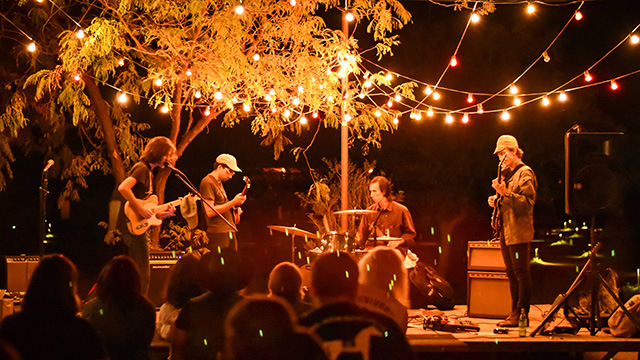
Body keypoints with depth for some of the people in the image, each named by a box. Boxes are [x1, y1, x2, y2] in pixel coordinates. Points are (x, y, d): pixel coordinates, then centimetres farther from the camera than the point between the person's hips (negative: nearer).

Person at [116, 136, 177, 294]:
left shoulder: (148, 171, 20)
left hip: (141, 226, 10)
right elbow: (123, 188, -27)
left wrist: (161, 212, 8)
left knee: (140, 272, 13)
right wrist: (140, 209, -24)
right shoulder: (142, 168, -11)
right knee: (143, 274, -10)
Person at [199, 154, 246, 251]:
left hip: (229, 231, 10)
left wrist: (234, 207, 10)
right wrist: (233, 203, -20)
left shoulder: (219, 183, 19)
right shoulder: (207, 183, -11)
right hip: (218, 233, -10)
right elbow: (210, 212, -19)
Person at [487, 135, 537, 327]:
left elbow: (527, 202, -17)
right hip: (505, 231, 9)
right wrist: (496, 201, 8)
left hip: (519, 231, -9)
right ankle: (514, 312, 14)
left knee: (521, 273, -8)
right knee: (512, 273, 11)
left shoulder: (525, 173, -8)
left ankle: (522, 314, -7)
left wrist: (505, 193, -25)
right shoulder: (506, 173, 19)